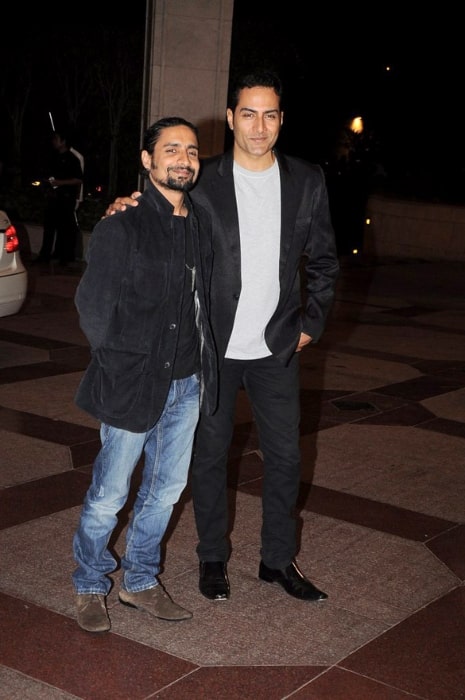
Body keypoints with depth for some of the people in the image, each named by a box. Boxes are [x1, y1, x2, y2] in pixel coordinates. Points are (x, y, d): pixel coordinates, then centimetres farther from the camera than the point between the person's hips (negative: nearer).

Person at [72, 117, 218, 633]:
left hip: (187, 384, 6)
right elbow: (92, 306, -8)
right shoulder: (122, 227, -11)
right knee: (108, 496, 6)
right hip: (135, 384, -6)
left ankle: (139, 581, 35)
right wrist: (120, 363, -4)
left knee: (166, 489, 16)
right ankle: (90, 586, 28)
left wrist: (202, 365, 8)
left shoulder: (202, 226, 7)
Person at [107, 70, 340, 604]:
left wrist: (311, 324, 6)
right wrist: (127, 208, -15)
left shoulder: (307, 182, 1)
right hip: (212, 345, -2)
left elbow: (323, 260, 11)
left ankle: (278, 559, 28)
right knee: (210, 452, 10)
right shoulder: (201, 182, -6)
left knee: (285, 455, 10)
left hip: (276, 348, 2)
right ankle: (212, 557, 29)